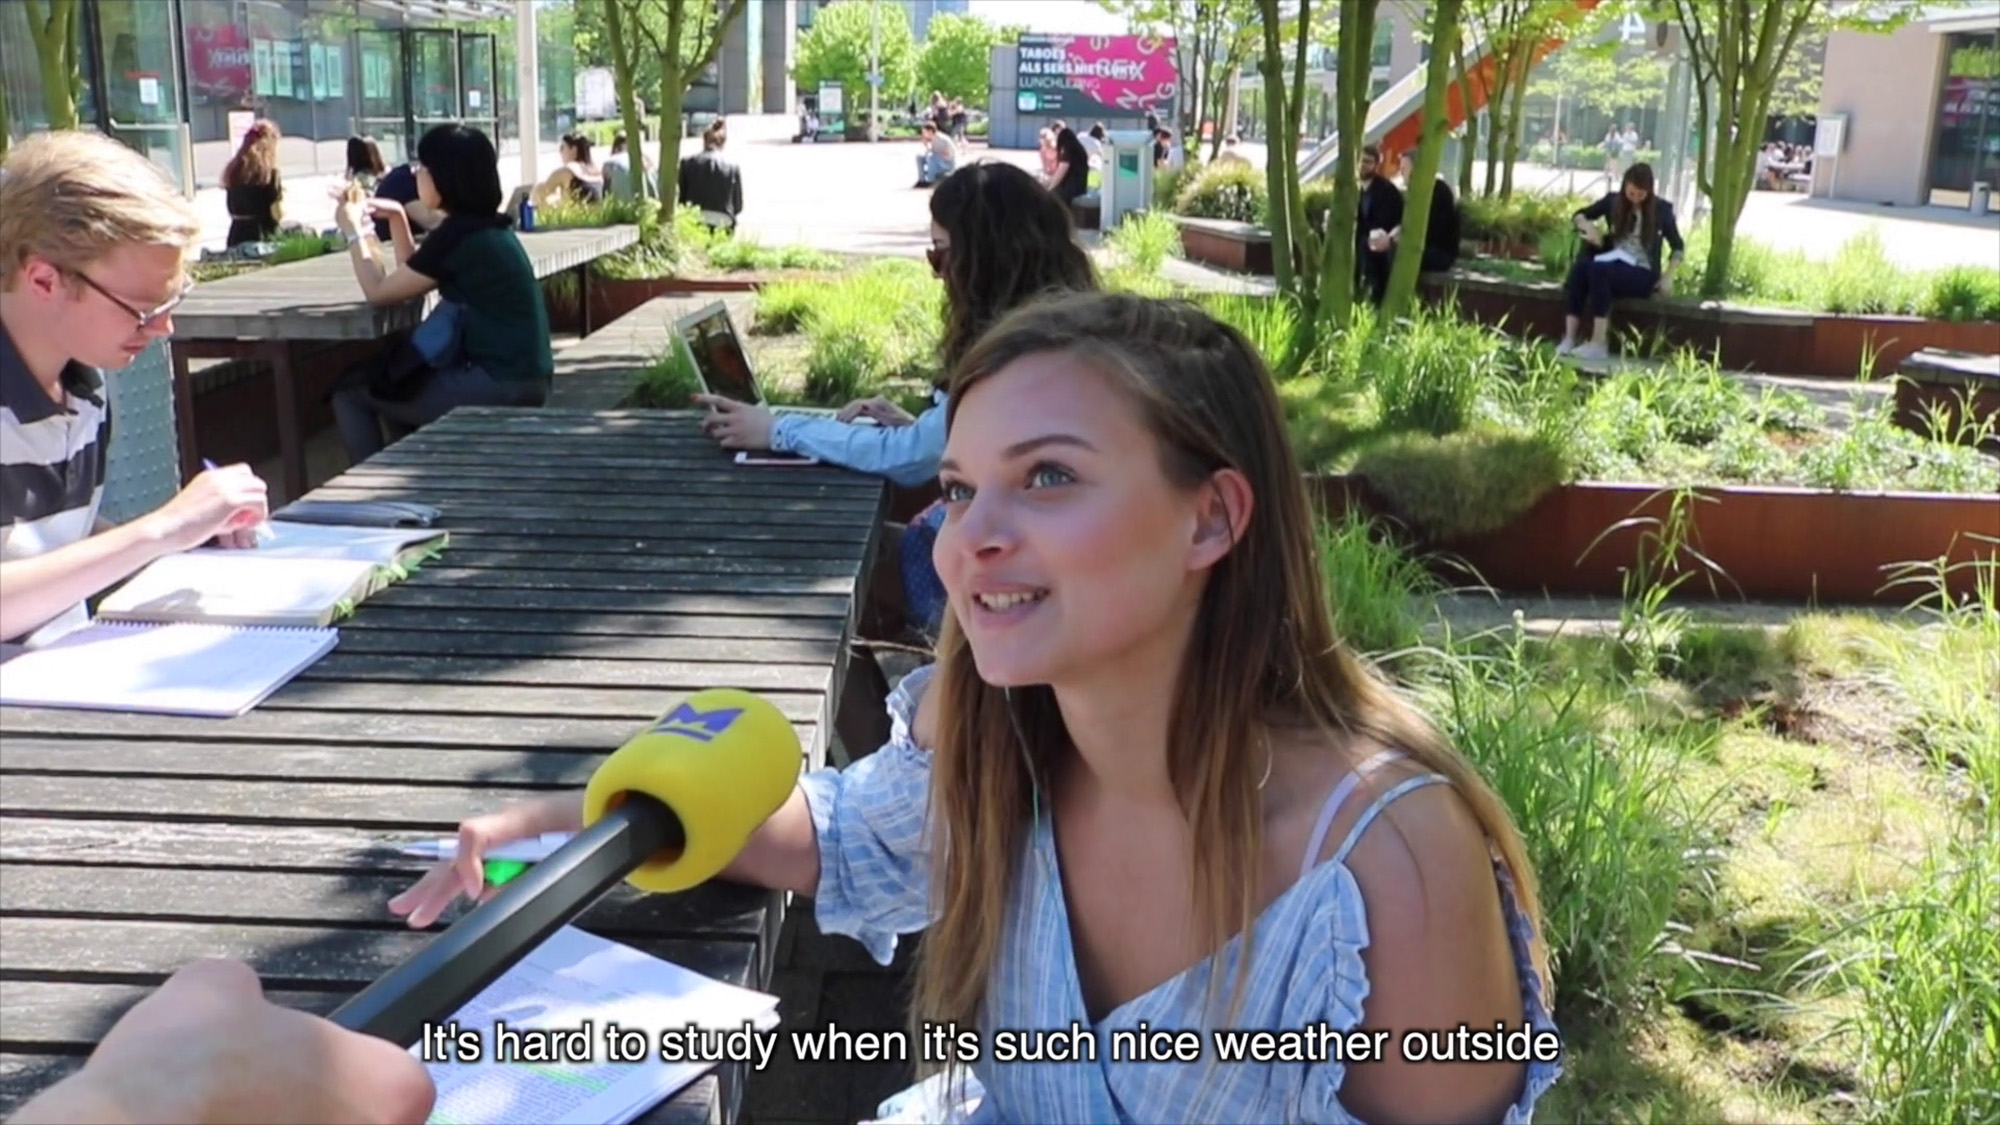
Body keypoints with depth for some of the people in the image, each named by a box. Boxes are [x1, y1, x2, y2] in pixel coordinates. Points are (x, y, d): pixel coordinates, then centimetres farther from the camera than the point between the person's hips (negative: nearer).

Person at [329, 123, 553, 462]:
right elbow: (413, 282, 24)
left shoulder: (458, 233, -15)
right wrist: (397, 218, 18)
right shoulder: (488, 226, 12)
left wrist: (352, 231, 6)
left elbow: (378, 293, -6)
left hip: (498, 386, -9)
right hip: (522, 378, 10)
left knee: (349, 395, 2)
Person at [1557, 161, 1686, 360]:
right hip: (1614, 265, 4)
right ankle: (1569, 338, -39)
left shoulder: (1661, 209, 0)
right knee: (1580, 265, -31)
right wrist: (1589, 227, -6)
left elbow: (1678, 247, 6)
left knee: (1598, 269, -35)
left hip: (1642, 274, -4)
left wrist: (1667, 277, -8)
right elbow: (1579, 215, 17)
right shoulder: (1613, 200, 8)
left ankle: (1599, 344, -38)